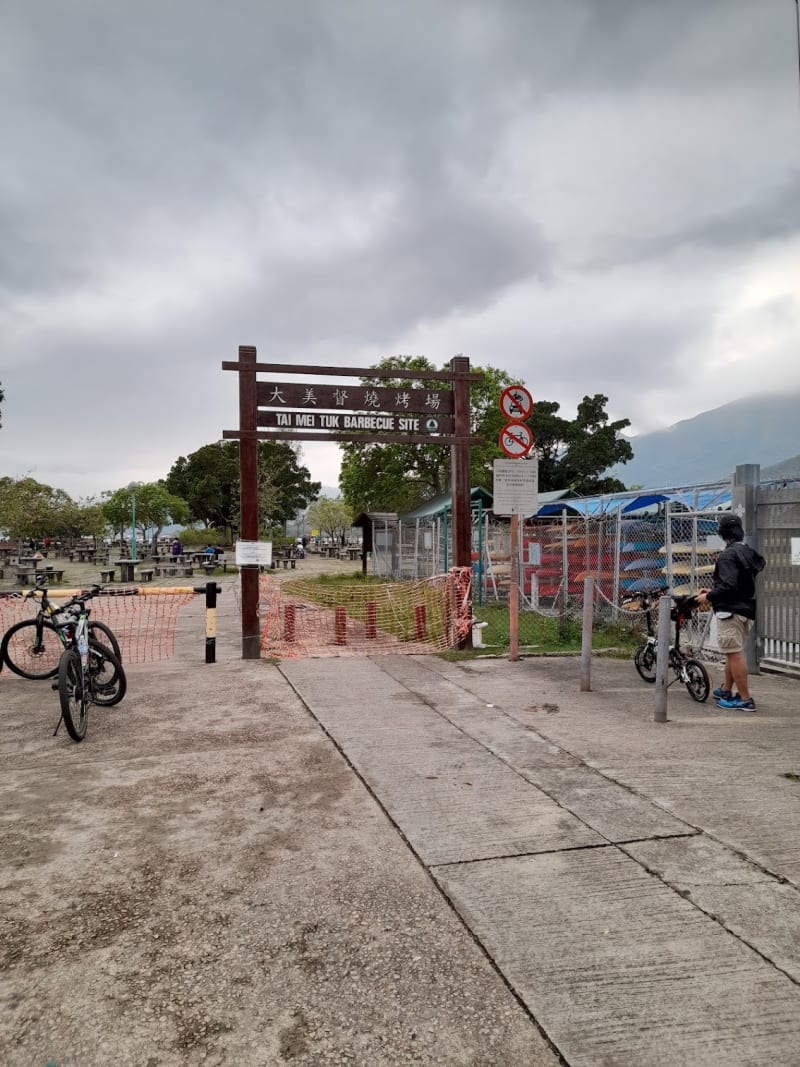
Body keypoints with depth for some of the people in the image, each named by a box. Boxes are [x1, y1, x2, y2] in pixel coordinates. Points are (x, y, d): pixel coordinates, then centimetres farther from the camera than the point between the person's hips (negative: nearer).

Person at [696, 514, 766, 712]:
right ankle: (726, 690, 32)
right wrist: (713, 591, 19)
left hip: (730, 610, -10)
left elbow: (729, 586, -25)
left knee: (734, 653, -6)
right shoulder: (749, 552, 11)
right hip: (746, 609, 10)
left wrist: (709, 596, -11)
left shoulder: (728, 555, -17)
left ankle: (745, 699, -4)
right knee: (732, 652, 19)